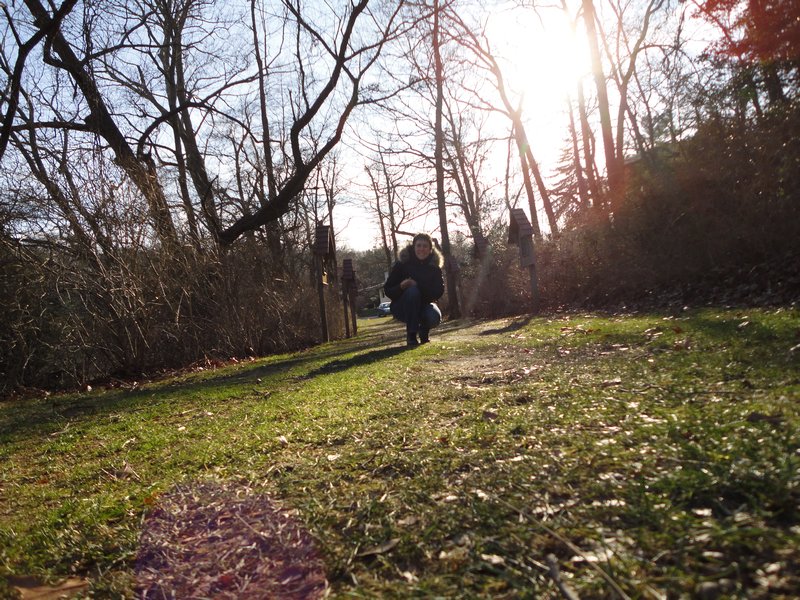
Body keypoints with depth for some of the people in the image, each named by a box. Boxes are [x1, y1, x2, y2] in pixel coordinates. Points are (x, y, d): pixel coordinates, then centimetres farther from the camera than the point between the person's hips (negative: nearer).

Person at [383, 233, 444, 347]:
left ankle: (424, 330, 7)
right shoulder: (402, 265, -11)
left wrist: (418, 285, -29)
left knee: (435, 317, -33)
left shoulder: (434, 268, -5)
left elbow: (439, 292, -16)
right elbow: (387, 290, -11)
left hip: (424, 305, 1)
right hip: (402, 308, -1)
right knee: (412, 291, -34)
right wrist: (401, 286, -32)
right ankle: (411, 335, -25)